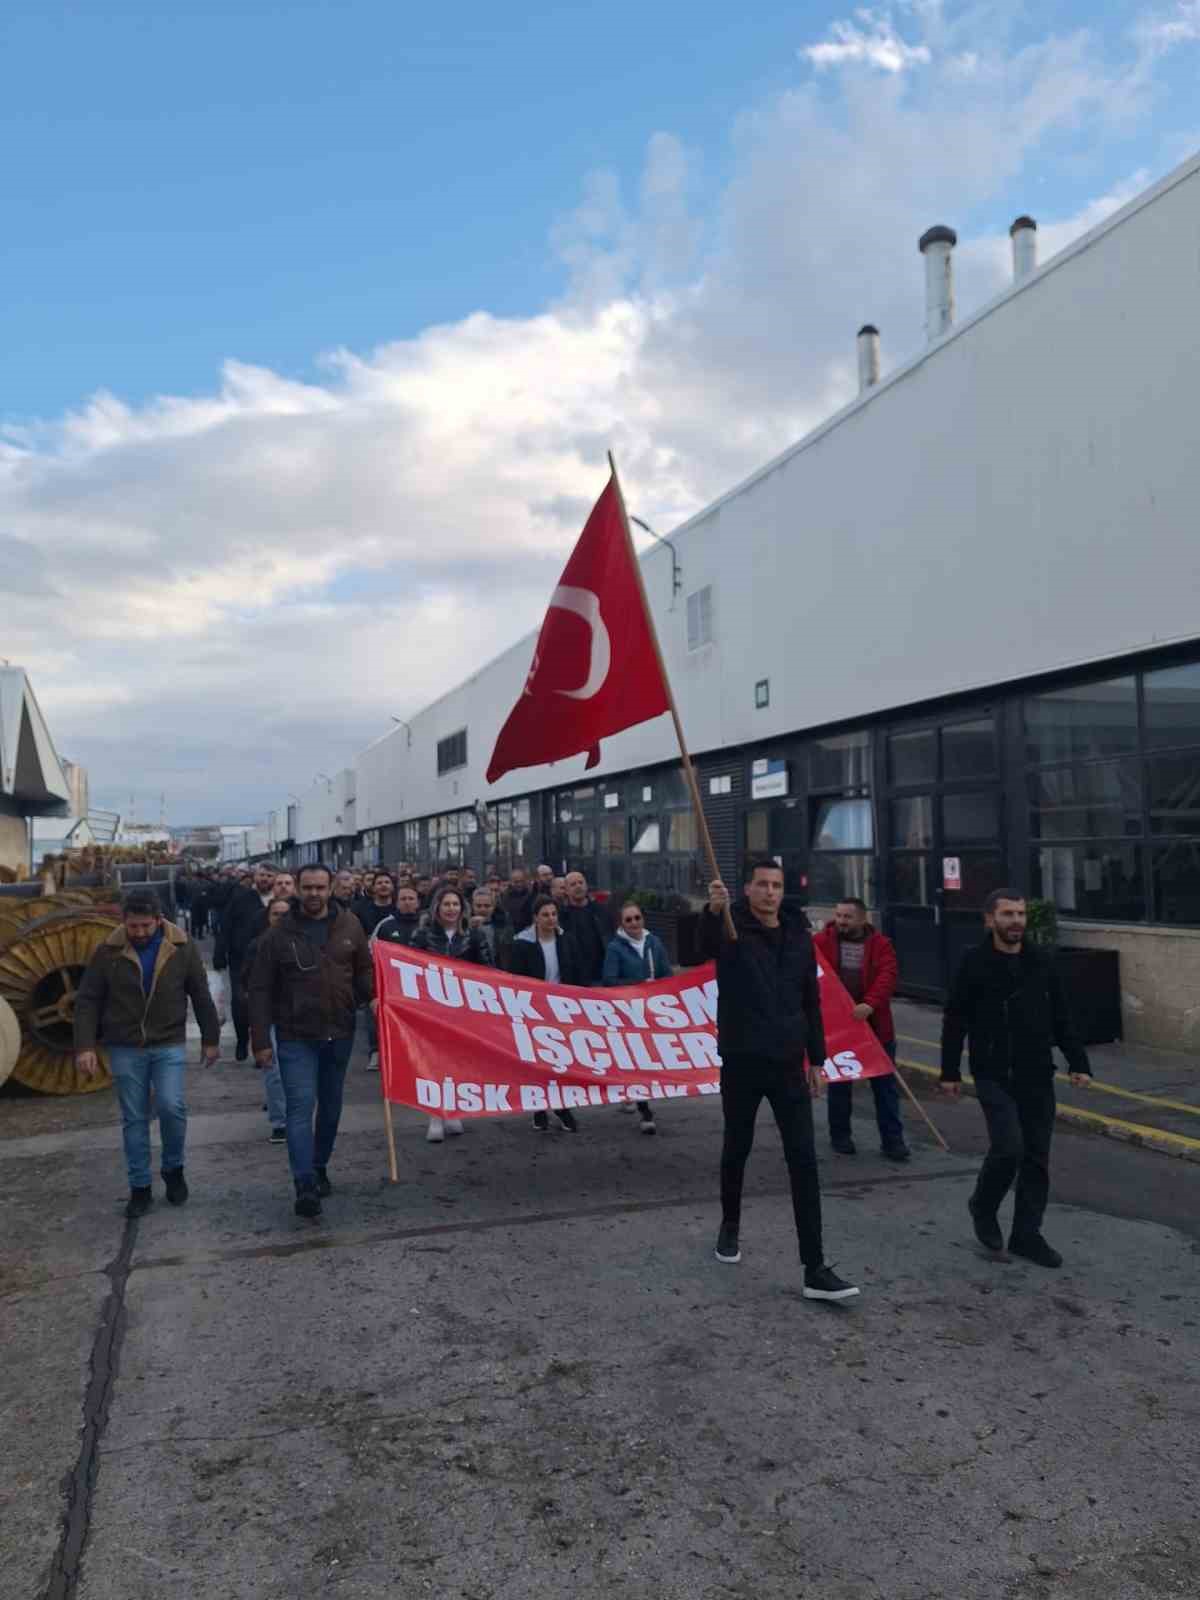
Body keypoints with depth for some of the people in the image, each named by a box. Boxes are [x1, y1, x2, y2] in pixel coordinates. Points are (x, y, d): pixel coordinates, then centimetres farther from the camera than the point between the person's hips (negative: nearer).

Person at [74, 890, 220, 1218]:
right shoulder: (108, 951, -7)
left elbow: (201, 996, 1)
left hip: (169, 1045, -1)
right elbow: (88, 1001, -2)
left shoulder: (183, 947, -7)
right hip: (125, 1049, 1)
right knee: (134, 1119, 6)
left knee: (171, 1107, -12)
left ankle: (173, 1169, 13)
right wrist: (85, 1046, -10)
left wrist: (210, 1039, 5)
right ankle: (140, 1188, 19)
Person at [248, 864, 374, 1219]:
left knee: (331, 1105, 16)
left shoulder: (350, 926, 0)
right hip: (296, 1036, -3)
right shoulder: (279, 934, -7)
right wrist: (261, 1040, -8)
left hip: (339, 1033, 3)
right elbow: (261, 990, -4)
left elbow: (364, 969, 11)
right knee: (301, 1106, -10)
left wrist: (372, 997, -10)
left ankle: (320, 1166, 34)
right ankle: (305, 1186, -11)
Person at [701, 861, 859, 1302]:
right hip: (741, 1063, -3)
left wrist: (816, 1059, 12)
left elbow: (811, 1001, 13)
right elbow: (705, 944, -33)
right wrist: (713, 910, -54)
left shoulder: (799, 935, 6)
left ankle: (815, 1270, 0)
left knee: (804, 1162, -3)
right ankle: (730, 1225, 40)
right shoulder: (732, 928, -7)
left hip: (789, 1064, 3)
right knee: (737, 1149, 14)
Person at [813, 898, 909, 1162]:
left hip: (874, 1026, 0)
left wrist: (870, 1004, -30)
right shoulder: (822, 941, -1)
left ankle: (892, 1140, 14)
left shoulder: (881, 944, -3)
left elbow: (888, 976, -16)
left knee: (885, 1084, 5)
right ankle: (840, 1135, 27)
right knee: (839, 1082, 12)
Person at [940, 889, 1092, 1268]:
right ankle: (983, 1207, 13)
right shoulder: (975, 963, -8)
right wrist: (950, 1072, -5)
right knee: (1009, 1148, -14)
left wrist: (1078, 1063, 5)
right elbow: (955, 1021, -4)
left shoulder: (1041, 962, 5)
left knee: (1036, 1158, 7)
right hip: (994, 1077, -4)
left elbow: (1062, 1019, 12)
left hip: (1038, 1077, 5)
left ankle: (1026, 1234, 20)